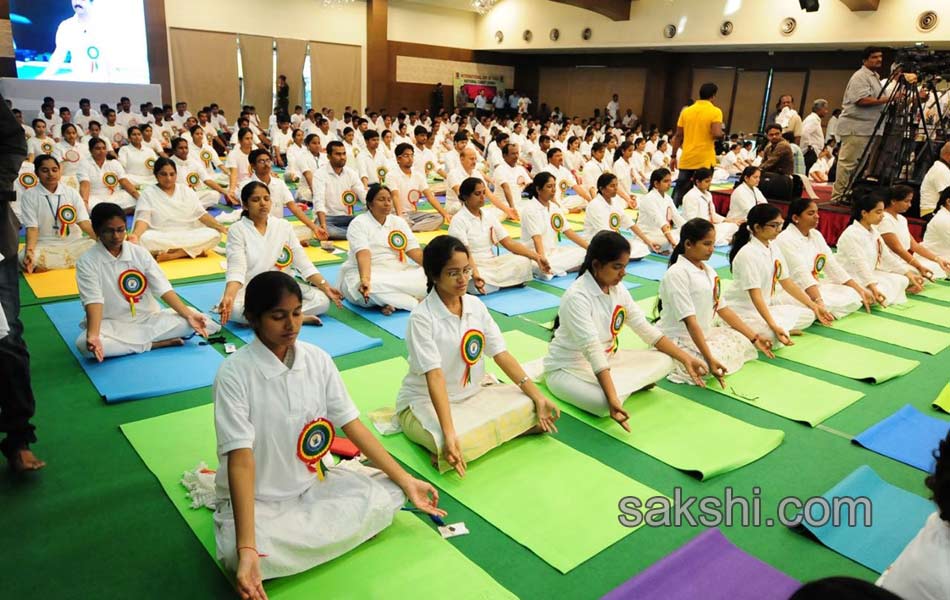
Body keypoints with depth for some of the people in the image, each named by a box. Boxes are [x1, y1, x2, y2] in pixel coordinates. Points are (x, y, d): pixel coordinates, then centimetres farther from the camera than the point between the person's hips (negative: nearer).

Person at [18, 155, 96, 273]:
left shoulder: (72, 193, 5)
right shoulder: (30, 195, 0)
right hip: (45, 246, -2)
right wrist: (29, 250, -27)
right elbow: (32, 227, -7)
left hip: (73, 243, 2)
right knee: (25, 259, -34)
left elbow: (84, 223, -1)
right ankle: (78, 262, -24)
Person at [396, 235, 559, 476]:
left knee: (531, 408, -12)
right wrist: (449, 433, -36)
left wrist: (538, 397, -11)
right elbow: (434, 377, -27)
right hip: (425, 401, -6)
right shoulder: (421, 318, -20)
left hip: (474, 392, 6)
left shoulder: (476, 305, -3)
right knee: (458, 446, -35)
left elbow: (501, 354, -3)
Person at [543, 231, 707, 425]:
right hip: (568, 368, -7)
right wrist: (612, 399, -42)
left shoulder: (618, 289, -3)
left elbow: (646, 330, 2)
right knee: (604, 403, -34)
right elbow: (593, 351, -35)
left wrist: (686, 359, -4)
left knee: (664, 362, -4)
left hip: (608, 360, 7)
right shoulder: (576, 297, -27)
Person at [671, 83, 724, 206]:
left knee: (679, 191, 10)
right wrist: (721, 133, 4)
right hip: (705, 160, -4)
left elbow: (678, 136, 6)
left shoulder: (686, 111, 6)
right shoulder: (715, 112, -7)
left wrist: (674, 156, 11)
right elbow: (717, 134, -19)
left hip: (686, 159, 4)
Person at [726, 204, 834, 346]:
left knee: (808, 315, 1)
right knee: (773, 337, -31)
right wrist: (774, 326, -34)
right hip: (743, 312, -9)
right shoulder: (748, 254, -22)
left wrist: (814, 306, 8)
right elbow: (755, 295, -27)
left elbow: (787, 282, 12)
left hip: (766, 306, 9)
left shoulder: (773, 248, 5)